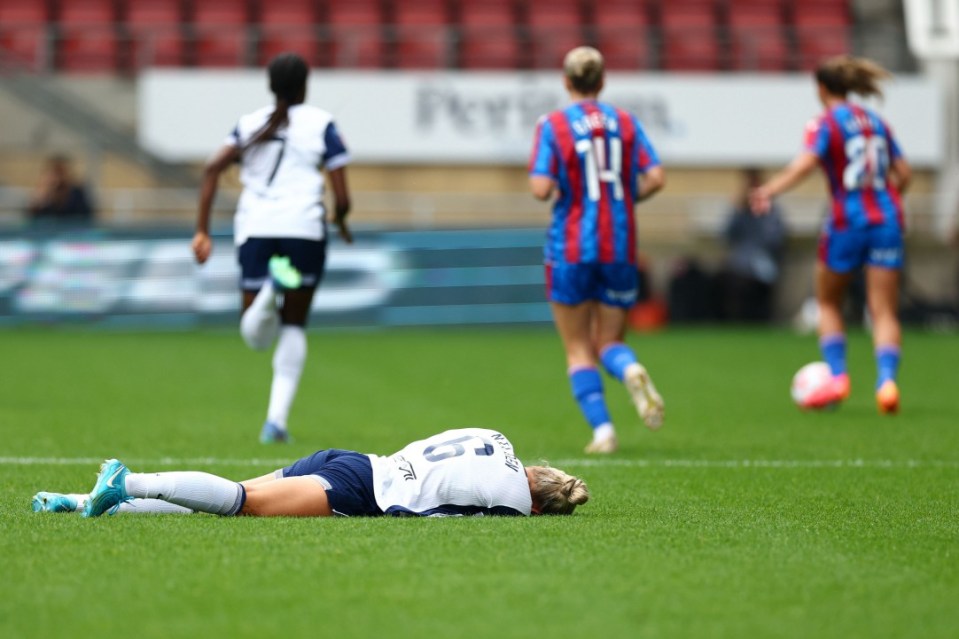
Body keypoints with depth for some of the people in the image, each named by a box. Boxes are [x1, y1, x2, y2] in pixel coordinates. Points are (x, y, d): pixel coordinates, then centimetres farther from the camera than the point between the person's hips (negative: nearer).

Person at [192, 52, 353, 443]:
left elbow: (213, 168, -1)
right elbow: (342, 199, 1)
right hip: (304, 228, -1)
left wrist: (202, 230, -1)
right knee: (293, 326, 15)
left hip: (254, 229, 1)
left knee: (256, 338, 4)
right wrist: (340, 220, 24)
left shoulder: (249, 124, 15)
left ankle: (271, 288, -31)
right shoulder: (321, 123, 6)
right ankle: (277, 419, 3)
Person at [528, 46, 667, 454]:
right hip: (620, 247, 3)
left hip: (571, 246, -3)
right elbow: (655, 178, -3)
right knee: (610, 341, 13)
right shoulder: (626, 122, 4)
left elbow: (541, 189, -14)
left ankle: (602, 429, -7)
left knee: (578, 348, 9)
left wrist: (553, 185, 8)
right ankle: (631, 371, -23)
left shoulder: (552, 126, -5)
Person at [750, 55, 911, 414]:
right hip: (887, 221, 4)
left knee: (828, 303, 17)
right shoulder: (876, 122, 14)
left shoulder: (825, 124, -2)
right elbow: (903, 173, 15)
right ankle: (887, 381, -19)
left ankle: (837, 376, 6)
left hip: (848, 221, -4)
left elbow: (805, 163, -19)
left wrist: (769, 191, -20)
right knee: (884, 312, 0)